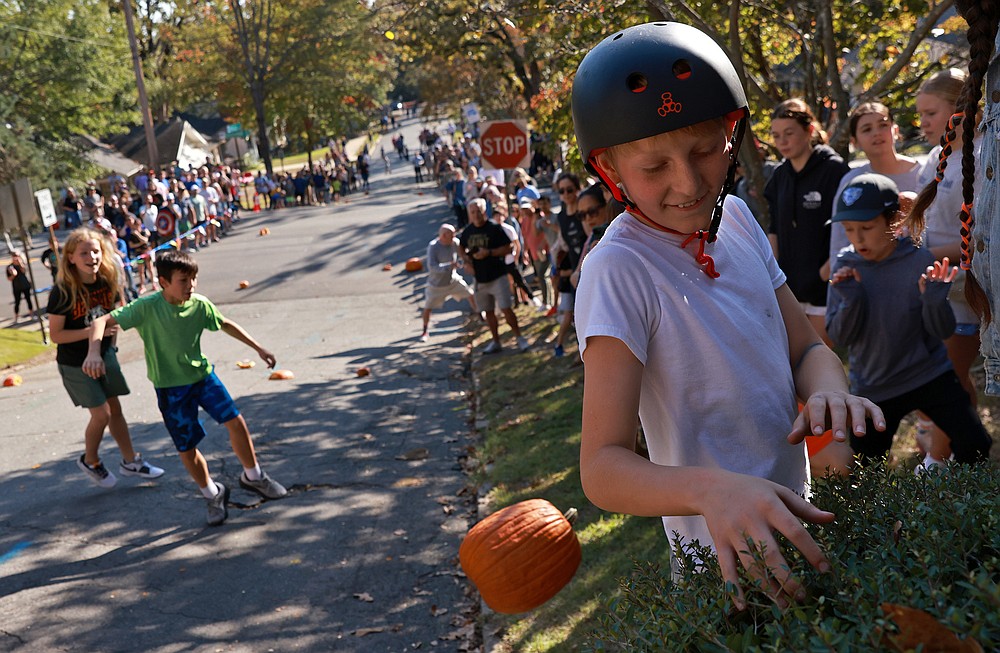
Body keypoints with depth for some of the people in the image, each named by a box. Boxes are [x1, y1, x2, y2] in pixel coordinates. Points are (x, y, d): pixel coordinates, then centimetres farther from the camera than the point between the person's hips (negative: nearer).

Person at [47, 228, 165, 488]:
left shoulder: (107, 282, -6)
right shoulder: (62, 293, -22)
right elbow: (55, 335, -20)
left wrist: (110, 344, 6)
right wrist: (91, 331, -29)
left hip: (104, 355, 5)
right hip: (75, 364, -5)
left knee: (115, 408, 12)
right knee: (101, 414, -4)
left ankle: (130, 461, 25)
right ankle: (90, 461, 21)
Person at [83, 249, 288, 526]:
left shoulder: (200, 305, -11)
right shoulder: (147, 307, -22)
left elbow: (226, 325, 8)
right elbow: (103, 321, -25)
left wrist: (258, 348, 13)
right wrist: (94, 353, -44)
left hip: (202, 374, 3)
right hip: (169, 387, -2)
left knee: (236, 422, -9)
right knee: (187, 448, 3)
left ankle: (253, 476, 17)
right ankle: (213, 495, 28)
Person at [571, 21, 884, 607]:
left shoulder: (735, 217, -4)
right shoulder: (619, 271, -26)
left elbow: (806, 347, 3)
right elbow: (602, 466, -30)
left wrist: (830, 392, -22)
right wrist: (709, 489, -49)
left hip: (793, 511, 7)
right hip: (727, 557, -7)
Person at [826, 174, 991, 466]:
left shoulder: (921, 260, -12)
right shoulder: (845, 266, -6)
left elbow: (942, 332, -9)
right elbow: (839, 337, -6)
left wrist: (934, 301, -30)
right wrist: (850, 300, -24)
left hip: (930, 376, -1)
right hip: (872, 387, 2)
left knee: (974, 446, -14)